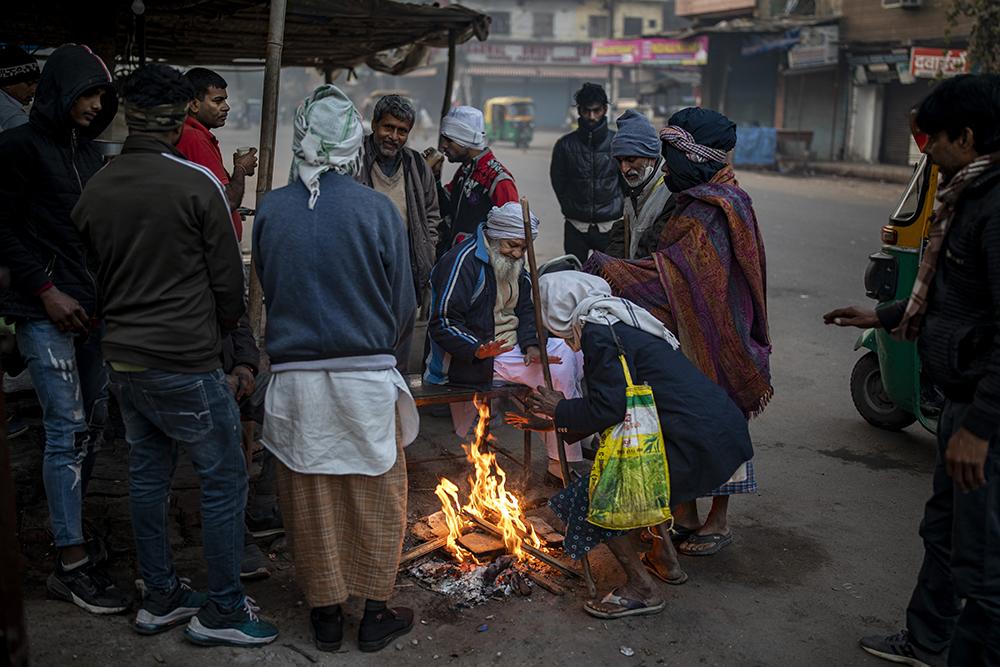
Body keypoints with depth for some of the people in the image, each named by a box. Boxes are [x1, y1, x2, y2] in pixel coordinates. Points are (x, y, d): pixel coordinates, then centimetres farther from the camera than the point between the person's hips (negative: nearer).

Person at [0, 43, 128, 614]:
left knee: (93, 422, 7)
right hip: (46, 311, -7)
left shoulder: (89, 151, 16)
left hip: (93, 308, 7)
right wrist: (47, 291, -11)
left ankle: (72, 529, 21)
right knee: (68, 428, -8)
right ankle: (72, 563, -2)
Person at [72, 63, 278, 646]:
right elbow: (229, 279, -8)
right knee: (225, 478, 5)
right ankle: (222, 611, 13)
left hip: (122, 358, 7)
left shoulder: (94, 191, 3)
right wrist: (222, 327, 10)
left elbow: (95, 277, 11)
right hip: (185, 365, -7)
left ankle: (161, 598, 29)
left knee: (148, 474, 17)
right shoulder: (196, 184, -14)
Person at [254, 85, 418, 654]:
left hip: (296, 374, 2)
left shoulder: (272, 210, -4)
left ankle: (326, 612, 25)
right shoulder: (377, 209, -10)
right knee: (376, 494, 13)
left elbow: (265, 287, 8)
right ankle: (376, 612, 23)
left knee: (310, 496, 14)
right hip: (366, 375, -2)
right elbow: (404, 304, -4)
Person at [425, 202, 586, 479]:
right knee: (555, 372, -20)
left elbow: (525, 309, 11)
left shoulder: (513, 261, 10)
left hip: (512, 345, 9)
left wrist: (531, 345, -9)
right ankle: (561, 459, -10)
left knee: (568, 351, 2)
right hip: (469, 360, -9)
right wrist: (478, 351, -38)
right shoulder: (463, 262, -19)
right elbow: (442, 325, -23)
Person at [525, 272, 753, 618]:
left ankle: (641, 589, 7)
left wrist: (561, 410, 2)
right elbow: (616, 401, 27)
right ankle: (666, 559, 38)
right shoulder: (624, 323, 21)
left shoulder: (599, 334, -9)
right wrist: (557, 420, 34)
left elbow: (608, 409, -16)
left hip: (696, 444, -10)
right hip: (725, 429, 10)